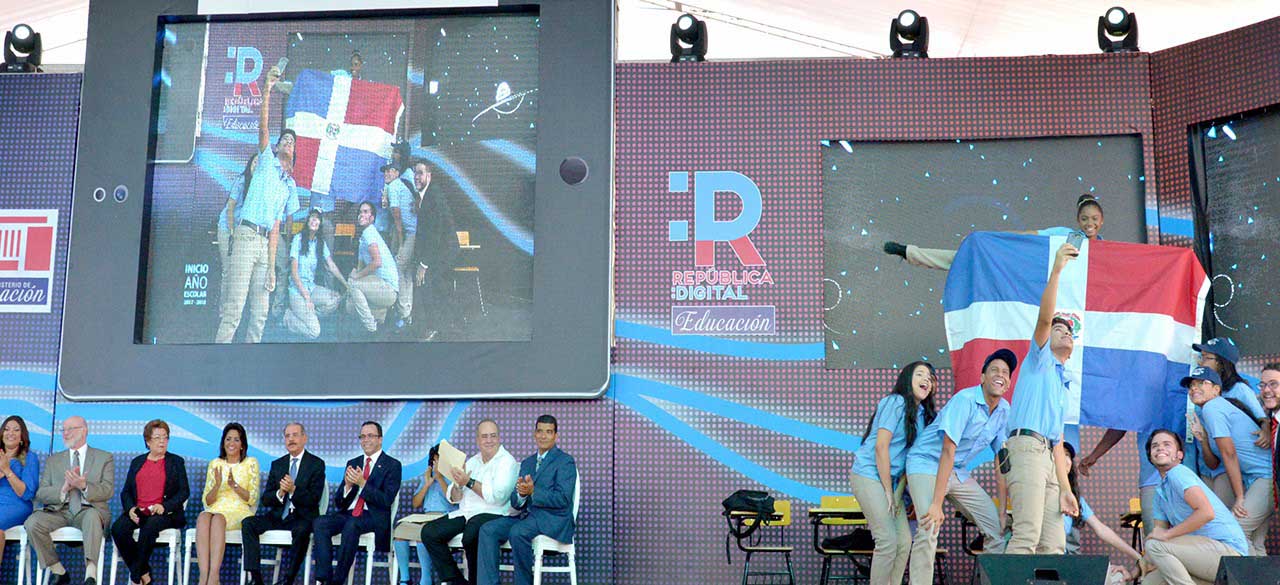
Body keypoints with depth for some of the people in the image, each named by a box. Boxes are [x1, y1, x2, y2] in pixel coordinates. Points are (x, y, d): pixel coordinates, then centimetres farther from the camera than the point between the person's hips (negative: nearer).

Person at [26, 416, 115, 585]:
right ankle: (58, 571, -14)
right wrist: (64, 488, -10)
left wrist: (84, 486, -18)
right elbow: (40, 494, 9)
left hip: (88, 510, -3)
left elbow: (108, 491, 1)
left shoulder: (104, 458, 13)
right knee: (33, 522, -27)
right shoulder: (53, 460, 21)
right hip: (59, 512, 3)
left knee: (92, 516, -38)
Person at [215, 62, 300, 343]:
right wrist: (267, 91, -15)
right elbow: (262, 127, -4)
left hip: (265, 242, 6)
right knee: (233, 308, -14)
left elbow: (276, 227, 17)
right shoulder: (267, 161, 12)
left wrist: (272, 267, 7)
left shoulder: (290, 186, 22)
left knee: (260, 312, 3)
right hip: (247, 235, -6)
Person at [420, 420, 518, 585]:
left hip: (492, 514, -7)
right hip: (465, 514, 7)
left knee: (470, 536, -36)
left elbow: (497, 496, -18)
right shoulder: (472, 462, 18)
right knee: (429, 532, -11)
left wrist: (469, 482, -16)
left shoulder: (507, 462, -3)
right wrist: (457, 483, -7)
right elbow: (454, 498, 15)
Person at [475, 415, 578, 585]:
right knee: (488, 530, -17)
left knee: (517, 531, -34)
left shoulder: (565, 461, 0)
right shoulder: (527, 463, 20)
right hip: (525, 516, 7)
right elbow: (516, 503, 15)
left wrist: (533, 492, -25)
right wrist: (520, 494, -10)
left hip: (553, 520, -7)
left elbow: (563, 499, -13)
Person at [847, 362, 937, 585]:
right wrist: (888, 491, -13)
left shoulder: (923, 414, 13)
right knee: (888, 540, -12)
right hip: (869, 475, -8)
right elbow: (881, 447, -15)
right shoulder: (896, 402, -11)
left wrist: (898, 490, -2)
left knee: (904, 542, 4)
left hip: (890, 479, 8)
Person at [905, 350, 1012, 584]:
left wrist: (1003, 509, -1)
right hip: (927, 462, -8)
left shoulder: (1004, 411, 0)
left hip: (958, 472, 8)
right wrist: (937, 504, -30)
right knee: (929, 530, -24)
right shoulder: (965, 400, -22)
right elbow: (948, 452, -26)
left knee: (998, 527, 5)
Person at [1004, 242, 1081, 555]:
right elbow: (1044, 317, -5)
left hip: (1047, 456, 8)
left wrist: (1065, 490, 16)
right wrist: (1056, 271, -15)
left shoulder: (1062, 385, 34)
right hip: (1027, 445, -8)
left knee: (1054, 544, 0)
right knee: (1027, 535, -22)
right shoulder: (1040, 358, 16)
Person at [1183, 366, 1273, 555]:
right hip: (1253, 479, 10)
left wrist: (1239, 498, -13)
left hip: (1267, 475, -10)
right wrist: (1204, 440, -1)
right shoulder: (1206, 415, 19)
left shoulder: (1212, 408, -9)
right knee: (1255, 544, 9)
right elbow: (1214, 464, 18)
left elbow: (1229, 454, -14)